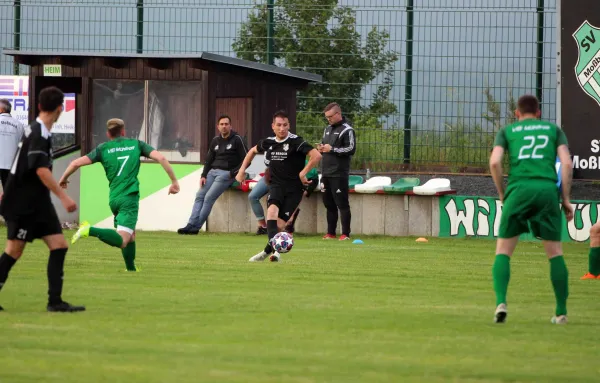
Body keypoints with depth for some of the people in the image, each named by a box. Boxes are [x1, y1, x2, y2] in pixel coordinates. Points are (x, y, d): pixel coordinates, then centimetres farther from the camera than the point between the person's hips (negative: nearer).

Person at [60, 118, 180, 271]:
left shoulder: (103, 148, 10)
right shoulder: (136, 144, 9)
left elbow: (77, 163, 2)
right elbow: (160, 158, -2)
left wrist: (63, 178, 19)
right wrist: (174, 181, 4)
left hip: (113, 199, 4)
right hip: (130, 197, -4)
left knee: (130, 235, 23)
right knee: (122, 240, -15)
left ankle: (131, 268, 24)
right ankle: (90, 230, -32)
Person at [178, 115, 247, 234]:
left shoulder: (236, 139, -3)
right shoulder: (216, 140, 15)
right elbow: (209, 160, 19)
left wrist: (233, 173, -13)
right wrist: (203, 175, 4)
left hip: (227, 173, -6)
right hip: (212, 172, 6)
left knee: (209, 197, -19)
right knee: (200, 196, -9)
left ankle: (196, 227, -19)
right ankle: (191, 225, -15)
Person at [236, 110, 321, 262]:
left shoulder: (295, 142, -12)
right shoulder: (268, 143, 6)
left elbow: (316, 155, -20)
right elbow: (252, 151, 27)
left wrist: (303, 173, -21)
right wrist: (242, 170, 21)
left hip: (294, 188, -3)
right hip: (276, 185, 3)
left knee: (280, 224, -9)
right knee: (272, 210, -27)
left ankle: (268, 250, 13)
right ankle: (276, 248, -39)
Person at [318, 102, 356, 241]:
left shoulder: (347, 130, -7)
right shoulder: (328, 129, 18)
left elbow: (351, 149, -14)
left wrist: (332, 149, -15)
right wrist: (321, 148, 5)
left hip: (339, 174, -8)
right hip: (326, 173, 8)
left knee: (342, 204, -6)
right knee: (329, 204, 10)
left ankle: (346, 233, -4)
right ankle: (330, 233, 15)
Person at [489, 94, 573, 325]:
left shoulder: (507, 131, 19)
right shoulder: (554, 130, 21)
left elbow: (495, 162, 2)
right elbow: (566, 163, 7)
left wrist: (502, 194, 12)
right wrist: (566, 199, 9)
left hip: (519, 188, -1)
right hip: (547, 189, 1)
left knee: (503, 251, 7)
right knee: (555, 252, 11)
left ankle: (501, 302, -14)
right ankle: (561, 312, 9)